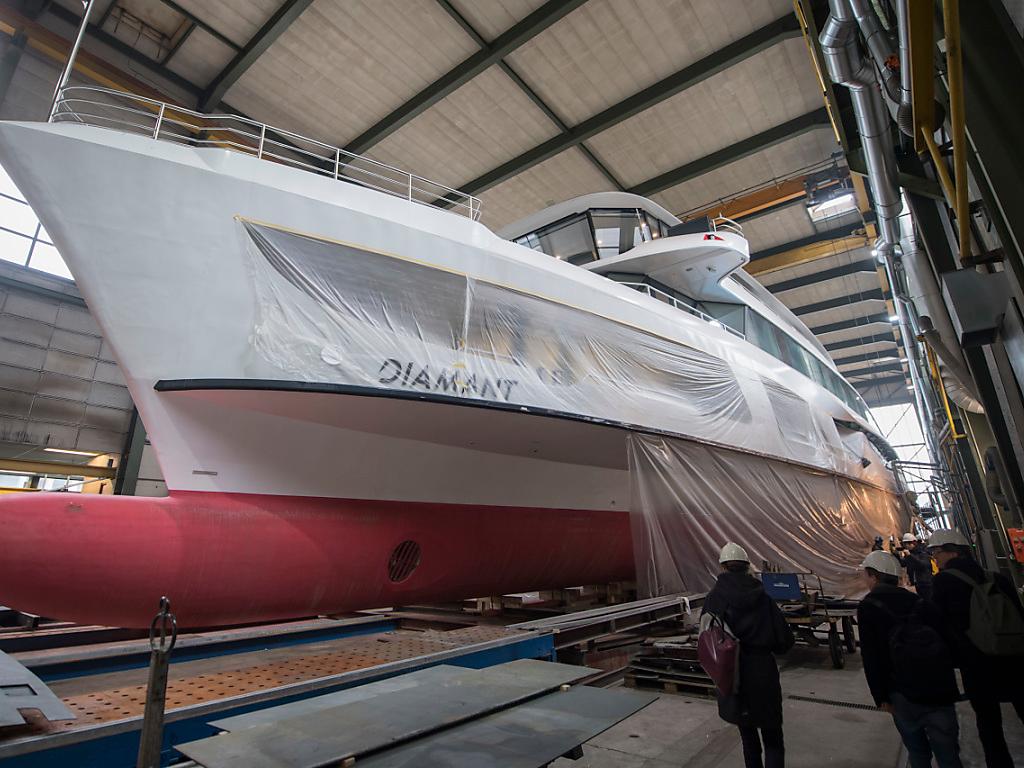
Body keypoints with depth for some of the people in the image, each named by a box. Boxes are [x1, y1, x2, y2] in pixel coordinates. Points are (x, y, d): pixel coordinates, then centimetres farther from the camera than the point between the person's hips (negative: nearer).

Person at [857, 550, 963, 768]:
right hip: (941, 687, 4)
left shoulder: (868, 607, -3)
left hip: (905, 693, -4)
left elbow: (871, 657, -7)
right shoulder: (915, 600, 10)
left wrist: (881, 697, 1)